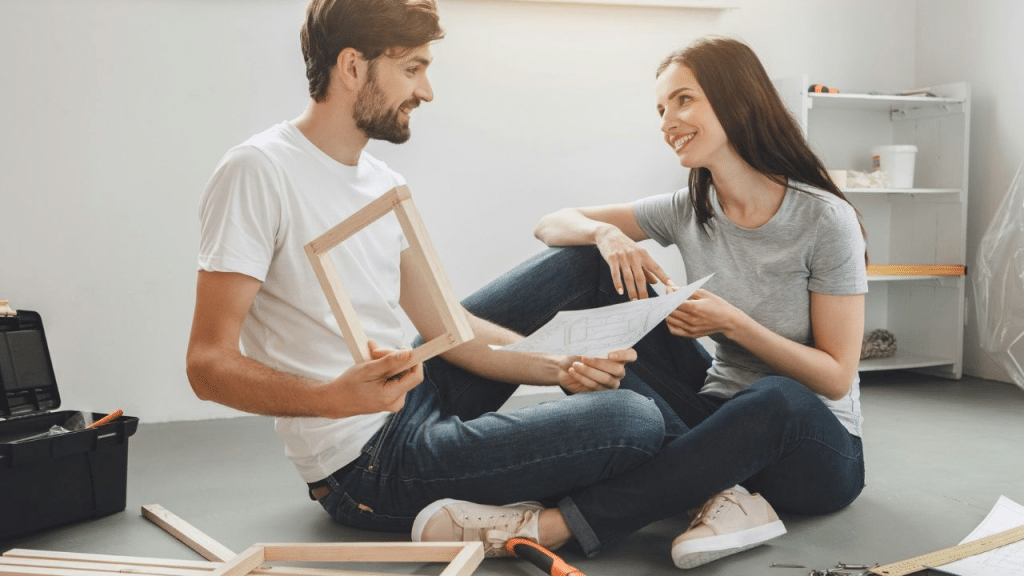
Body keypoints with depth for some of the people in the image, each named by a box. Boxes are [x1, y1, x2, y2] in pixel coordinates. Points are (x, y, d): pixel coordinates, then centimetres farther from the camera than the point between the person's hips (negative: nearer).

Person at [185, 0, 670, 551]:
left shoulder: (385, 185, 11)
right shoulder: (258, 171, -15)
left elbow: (444, 326, 9)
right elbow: (209, 364, -19)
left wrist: (560, 367, -6)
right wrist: (335, 397, -37)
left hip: (420, 402, 9)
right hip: (366, 463, -9)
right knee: (634, 420, -22)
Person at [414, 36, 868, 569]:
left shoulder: (825, 219, -16)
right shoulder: (687, 211, -3)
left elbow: (836, 377, -14)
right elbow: (550, 225, -2)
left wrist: (733, 324, -26)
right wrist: (605, 233, -24)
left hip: (814, 445, -3)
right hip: (720, 415, 4)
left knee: (778, 400, -41)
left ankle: (551, 524, -39)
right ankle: (717, 491, -25)